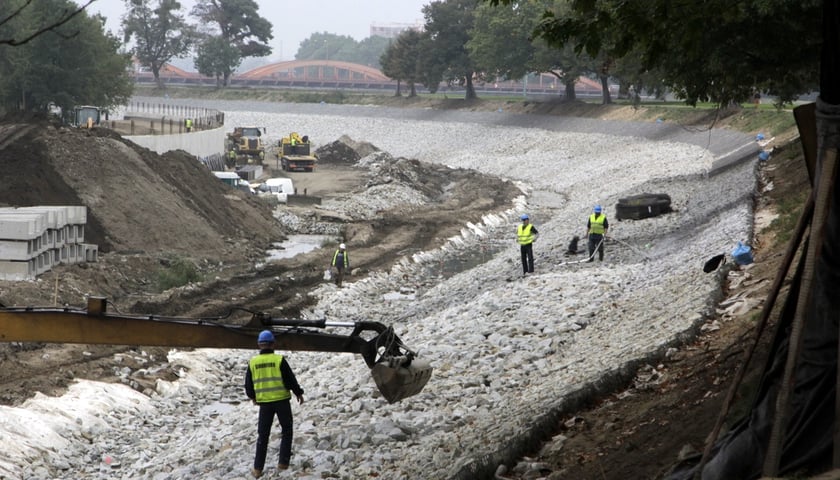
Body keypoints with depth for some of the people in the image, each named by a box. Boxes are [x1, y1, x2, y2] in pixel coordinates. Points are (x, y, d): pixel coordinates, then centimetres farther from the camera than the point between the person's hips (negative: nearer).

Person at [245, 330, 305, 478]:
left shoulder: (253, 362, -1)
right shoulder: (279, 360, -10)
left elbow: (248, 384, 8)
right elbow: (290, 379, -7)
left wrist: (252, 396, 28)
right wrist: (298, 393, 10)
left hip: (264, 402, 2)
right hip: (282, 399, -2)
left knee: (263, 435, 10)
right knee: (286, 431, 15)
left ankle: (258, 468, 7)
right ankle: (283, 462, 11)